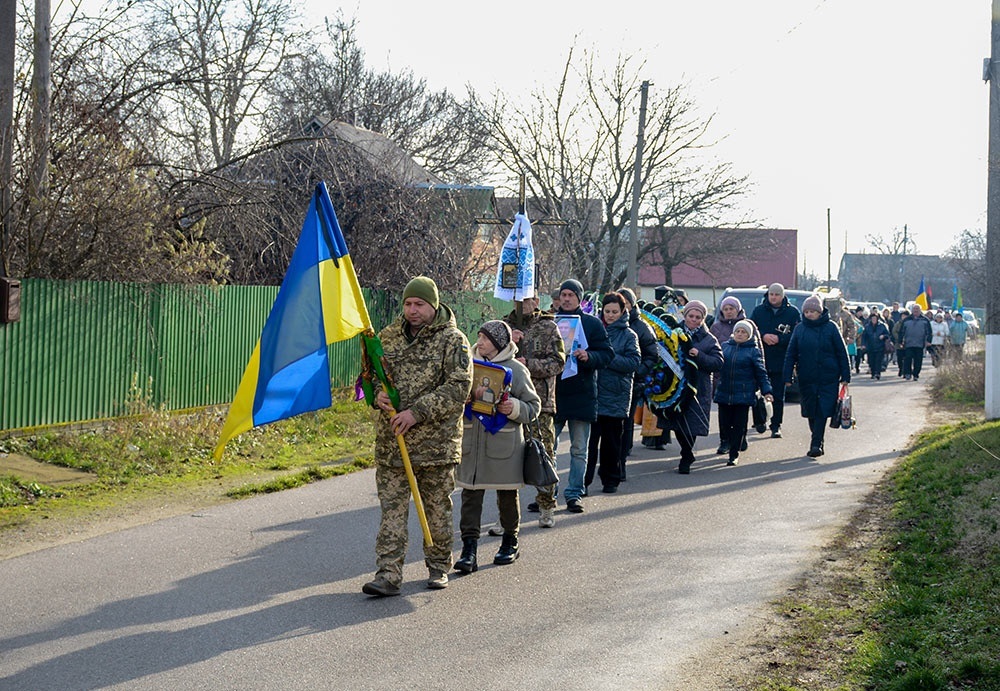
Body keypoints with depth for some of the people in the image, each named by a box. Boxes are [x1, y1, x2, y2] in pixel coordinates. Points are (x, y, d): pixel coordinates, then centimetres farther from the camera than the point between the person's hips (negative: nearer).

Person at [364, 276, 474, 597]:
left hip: (436, 442, -3)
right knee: (392, 508, -2)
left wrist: (418, 412, -19)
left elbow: (459, 387, -12)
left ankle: (439, 566, 25)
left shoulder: (452, 340, -4)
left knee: (437, 508, 8)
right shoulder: (389, 336, 9)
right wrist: (377, 394, -6)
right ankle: (388, 574, -3)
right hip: (391, 441, 3)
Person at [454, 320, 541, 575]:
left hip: (505, 444, -3)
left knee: (507, 495, 12)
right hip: (472, 443, 3)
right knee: (470, 495, -3)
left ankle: (510, 542, 29)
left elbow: (533, 406, 0)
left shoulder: (516, 370, -4)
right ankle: (469, 549, -3)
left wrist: (514, 408, -18)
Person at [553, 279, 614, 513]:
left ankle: (574, 494, 11)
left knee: (579, 450, 4)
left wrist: (589, 356, -17)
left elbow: (607, 354, 2)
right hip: (552, 391, 1)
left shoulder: (592, 323, 5)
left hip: (582, 394, -1)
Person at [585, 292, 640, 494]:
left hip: (616, 396, -1)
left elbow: (634, 362, -8)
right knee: (589, 439, -6)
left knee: (612, 441, 7)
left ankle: (611, 479, 20)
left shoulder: (628, 335, 3)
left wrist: (607, 359, -17)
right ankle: (583, 480, -3)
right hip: (592, 393, 1)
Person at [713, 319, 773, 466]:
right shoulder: (724, 346, 8)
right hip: (724, 392, 3)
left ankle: (734, 454, 9)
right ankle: (729, 444, 30)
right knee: (724, 423, 3)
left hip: (743, 394, -3)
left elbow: (761, 373, 0)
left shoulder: (754, 351, 0)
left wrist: (766, 391, -7)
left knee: (739, 425, -1)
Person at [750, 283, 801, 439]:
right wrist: (763, 336, -13)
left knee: (778, 396, -1)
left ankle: (776, 426, 4)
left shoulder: (792, 312, 0)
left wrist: (779, 339, -15)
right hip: (760, 360, 2)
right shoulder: (758, 311, 6)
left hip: (781, 362, -2)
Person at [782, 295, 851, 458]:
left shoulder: (830, 327, -2)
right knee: (811, 412, 7)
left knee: (822, 412, -9)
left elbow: (842, 353, 1)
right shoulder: (800, 329, 5)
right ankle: (817, 443, 21)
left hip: (828, 379, -3)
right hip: (807, 379, 3)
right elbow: (791, 354, 7)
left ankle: (816, 444, -10)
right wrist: (787, 377, 0)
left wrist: (845, 376, -3)